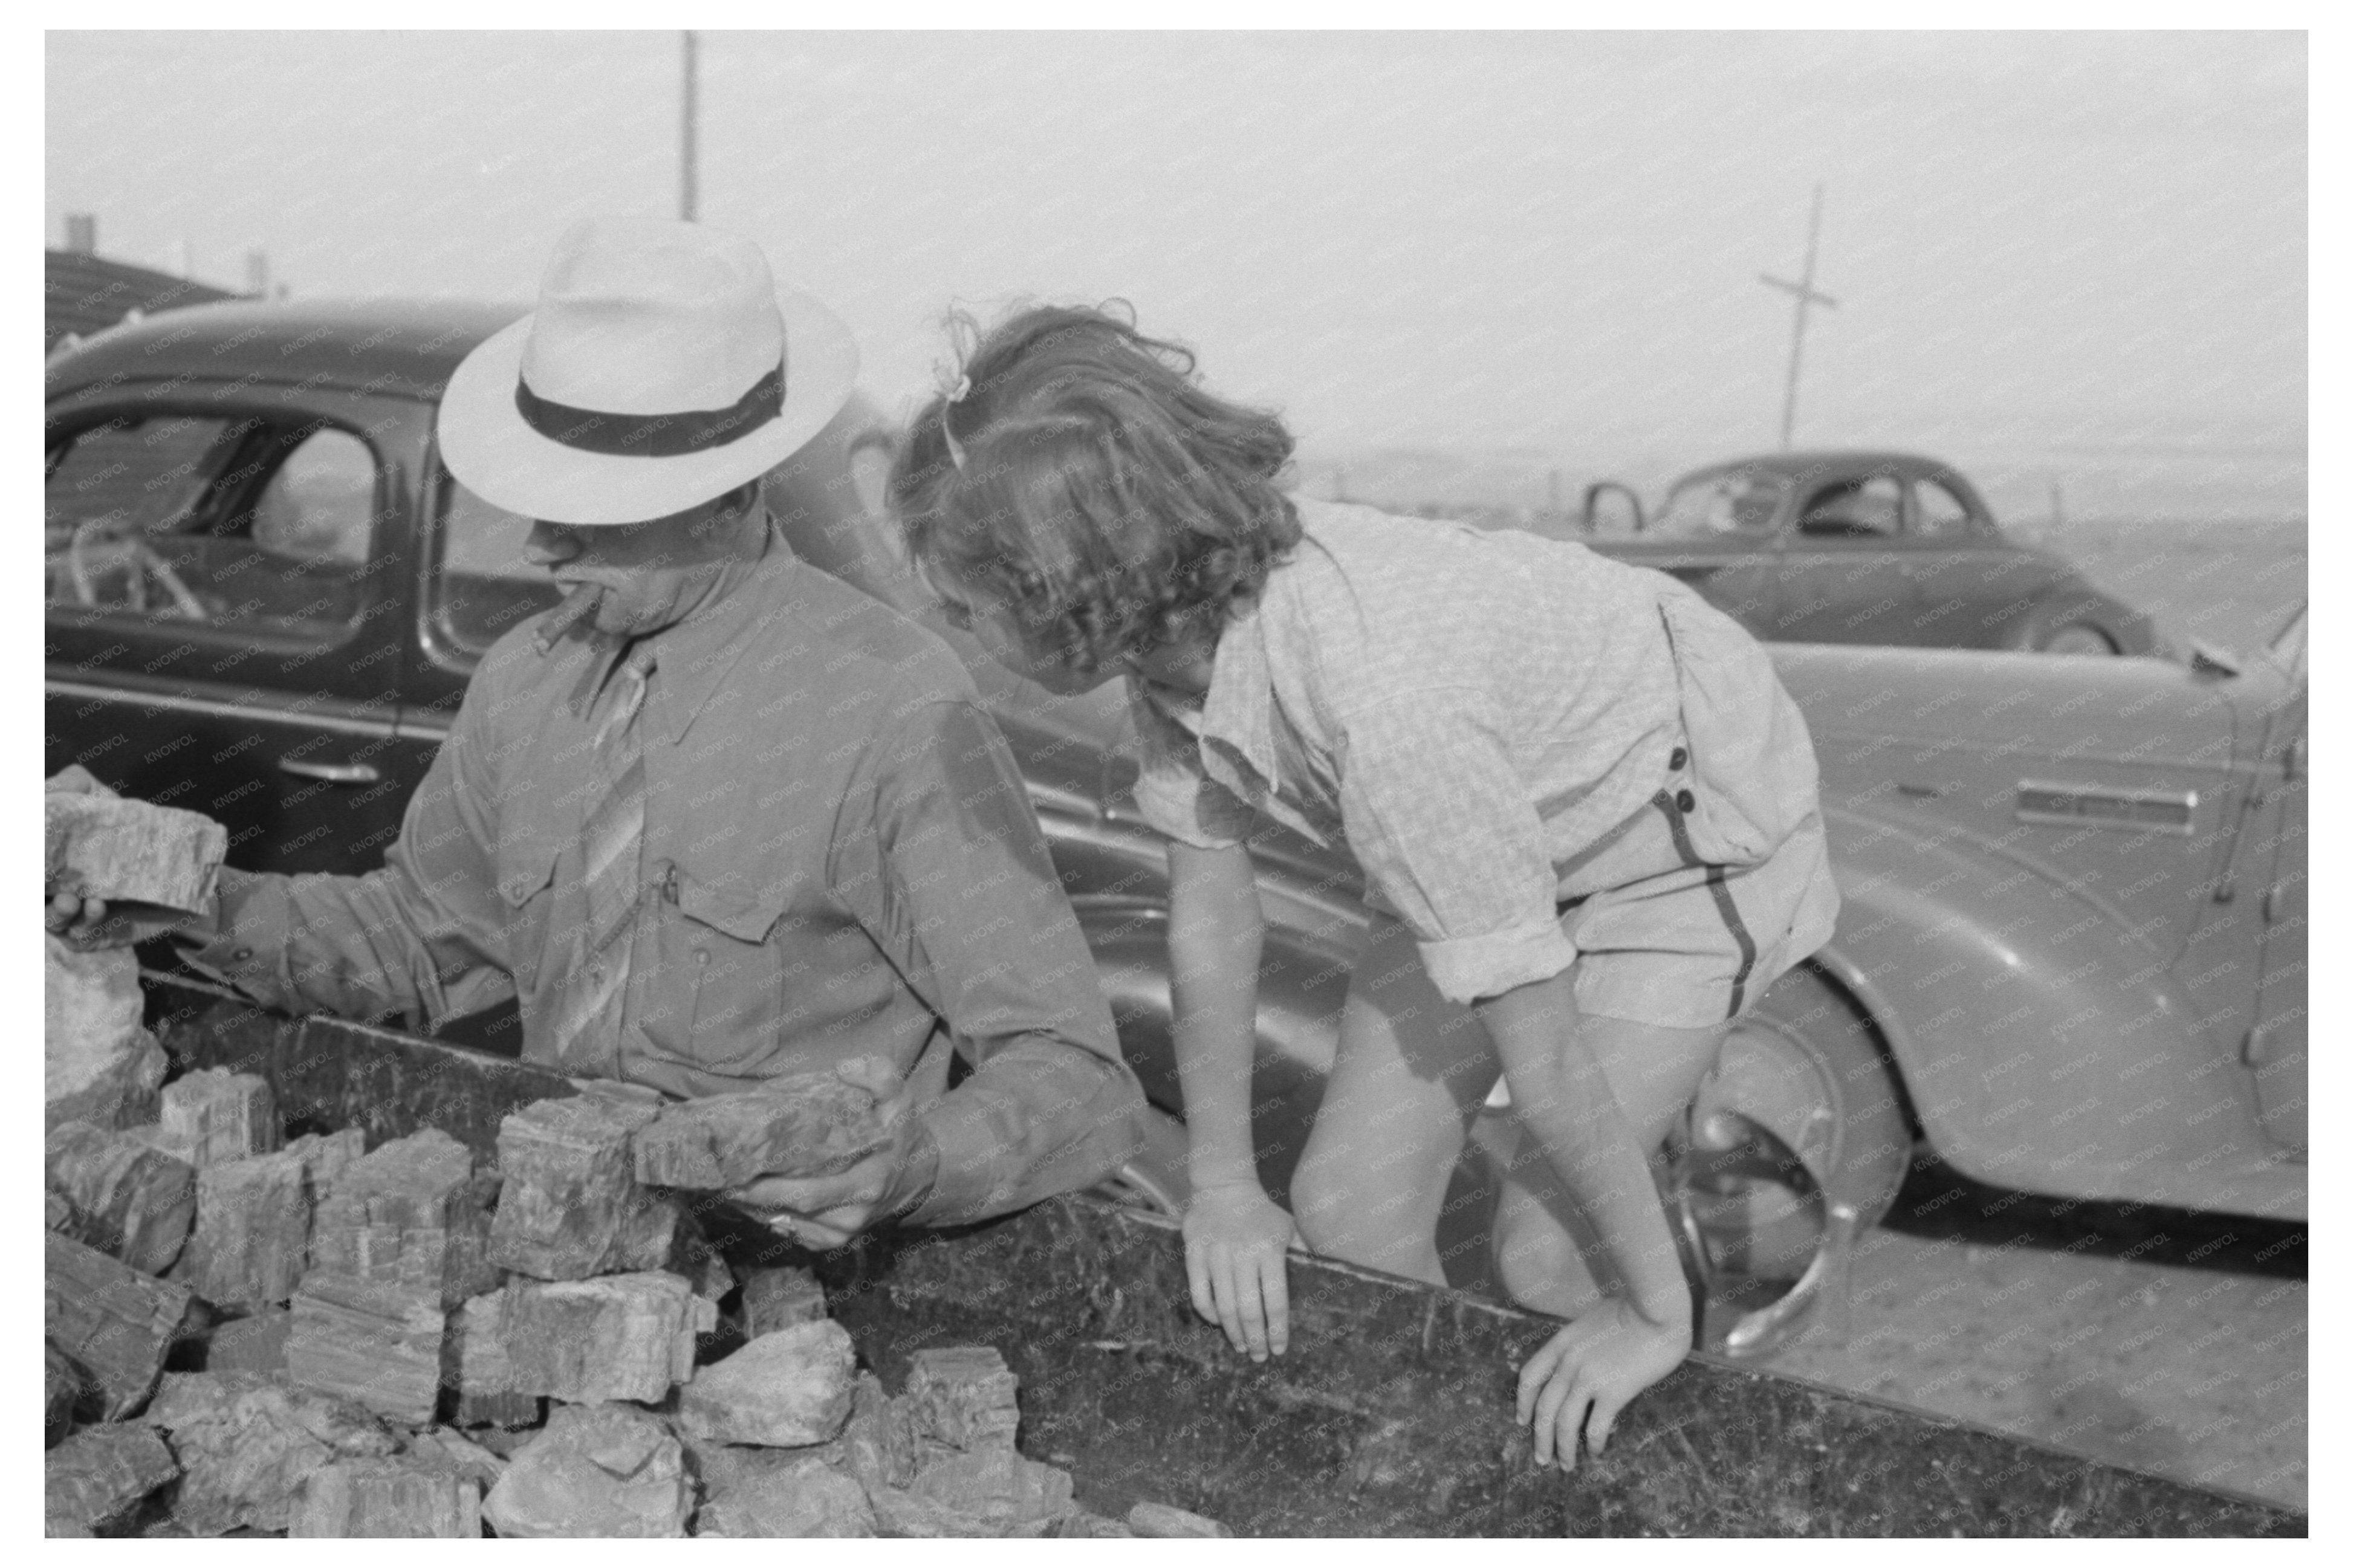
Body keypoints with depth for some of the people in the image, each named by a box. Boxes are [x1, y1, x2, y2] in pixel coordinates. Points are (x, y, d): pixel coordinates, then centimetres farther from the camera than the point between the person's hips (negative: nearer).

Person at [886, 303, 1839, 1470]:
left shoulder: (1383, 711, -43)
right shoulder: (1178, 621, -21)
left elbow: (1545, 1058, -34)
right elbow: (1209, 901, -7)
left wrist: (1654, 1313, -22)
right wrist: (1223, 1187, -3)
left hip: (1693, 819, -6)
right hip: (1518, 813, 6)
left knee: (1540, 1255, -11)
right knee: (1346, 1212, 0)